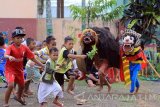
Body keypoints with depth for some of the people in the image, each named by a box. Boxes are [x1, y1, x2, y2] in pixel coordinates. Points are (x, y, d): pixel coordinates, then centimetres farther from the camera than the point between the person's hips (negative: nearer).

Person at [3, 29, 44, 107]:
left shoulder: (24, 48, -7)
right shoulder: (10, 47, -21)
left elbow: (32, 57, -1)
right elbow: (5, 55, -42)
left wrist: (42, 65, -2)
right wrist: (9, 57, -66)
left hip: (19, 70, 6)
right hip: (10, 69, -6)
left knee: (22, 86, 24)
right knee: (11, 85, -25)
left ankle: (18, 97, 57)